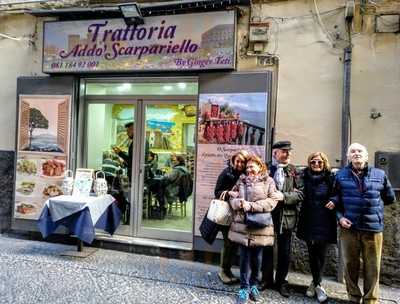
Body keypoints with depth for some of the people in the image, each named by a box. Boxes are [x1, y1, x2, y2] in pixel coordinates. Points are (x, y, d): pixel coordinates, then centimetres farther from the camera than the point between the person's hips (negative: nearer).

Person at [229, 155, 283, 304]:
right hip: (242, 224, 2)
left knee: (256, 257, 11)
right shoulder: (241, 180, 12)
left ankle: (253, 284, 31)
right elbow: (232, 198, 9)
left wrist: (251, 206, -16)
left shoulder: (268, 181, 2)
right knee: (245, 257, 4)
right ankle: (244, 287, 17)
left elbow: (272, 201, -9)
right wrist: (239, 203, -15)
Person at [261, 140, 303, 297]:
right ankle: (267, 279, 28)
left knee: (284, 251, 11)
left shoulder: (292, 170, 2)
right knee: (267, 248, 11)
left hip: (286, 215, 1)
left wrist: (283, 197, -17)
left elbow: (299, 194, -5)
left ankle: (281, 281, 28)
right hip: (267, 213, -1)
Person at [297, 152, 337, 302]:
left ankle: (316, 283, 17)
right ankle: (317, 284, 25)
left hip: (324, 222, -2)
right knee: (312, 253, 9)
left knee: (321, 253, -1)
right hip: (309, 221, 2)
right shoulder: (304, 177, 6)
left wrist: (334, 202, -13)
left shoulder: (331, 178, 0)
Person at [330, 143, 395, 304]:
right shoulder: (341, 175, 4)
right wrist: (340, 217, -5)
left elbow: (390, 198, 16)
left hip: (373, 227, 0)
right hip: (348, 227, 0)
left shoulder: (380, 174, 4)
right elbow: (335, 200, 8)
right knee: (350, 265, 9)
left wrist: (373, 205, 9)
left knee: (372, 267, 7)